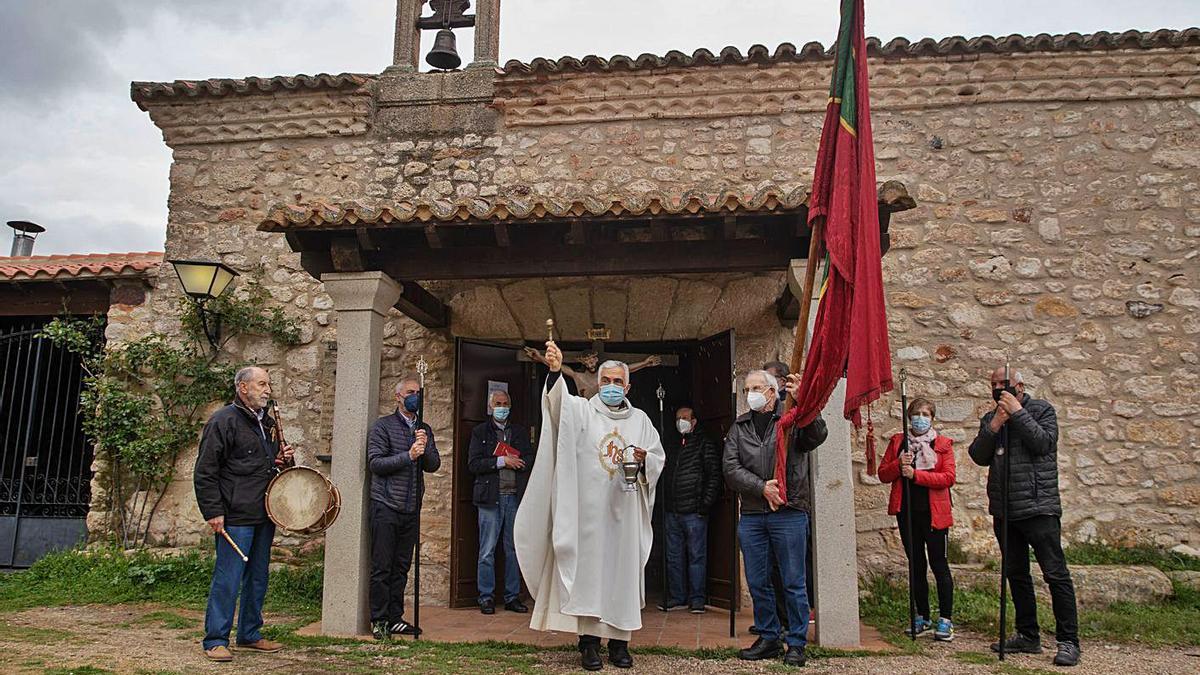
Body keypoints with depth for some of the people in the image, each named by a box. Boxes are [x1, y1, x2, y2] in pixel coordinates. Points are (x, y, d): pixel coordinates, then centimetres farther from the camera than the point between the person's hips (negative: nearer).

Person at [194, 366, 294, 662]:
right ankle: (215, 641, 7)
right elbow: (205, 472, -11)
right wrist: (213, 512, -15)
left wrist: (285, 459, 8)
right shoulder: (223, 421, -8)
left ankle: (250, 635, 25)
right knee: (228, 579, -4)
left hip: (264, 516, 8)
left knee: (258, 577, 14)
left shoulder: (267, 422, 17)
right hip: (235, 517, -8)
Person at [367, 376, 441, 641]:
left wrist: (425, 449, -13)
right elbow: (375, 463, -11)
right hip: (386, 507, -5)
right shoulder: (382, 426, -1)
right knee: (382, 567, -1)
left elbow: (434, 465, 6)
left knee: (401, 567, 10)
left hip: (412, 509, 5)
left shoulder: (424, 430, 14)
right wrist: (409, 455, -18)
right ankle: (379, 621, 7)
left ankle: (395, 618, 18)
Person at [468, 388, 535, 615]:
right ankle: (486, 598, 9)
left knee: (514, 549, 7)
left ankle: (512, 597, 15)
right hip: (491, 498, -3)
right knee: (487, 551, 0)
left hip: (515, 497, 3)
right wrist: (502, 461, -11)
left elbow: (530, 460, 4)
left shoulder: (520, 432, 14)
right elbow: (473, 464, -5)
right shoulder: (480, 432, 6)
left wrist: (512, 460, -12)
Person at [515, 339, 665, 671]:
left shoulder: (640, 420, 14)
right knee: (587, 570, -3)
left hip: (625, 513, 3)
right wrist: (555, 371, -34)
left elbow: (659, 458, 15)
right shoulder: (581, 411, 5)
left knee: (623, 571, 5)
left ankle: (619, 641, 14)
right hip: (588, 510, -2)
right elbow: (558, 400, -16)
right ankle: (588, 641, 4)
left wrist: (644, 458, -8)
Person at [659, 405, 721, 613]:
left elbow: (714, 475, -7)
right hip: (673, 511, 7)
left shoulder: (704, 444, 0)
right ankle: (677, 597, 18)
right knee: (674, 557, 9)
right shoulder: (673, 448, 19)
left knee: (697, 556, -1)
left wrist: (706, 503, -14)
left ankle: (697, 599, 6)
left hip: (694, 511, -6)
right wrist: (666, 503, 9)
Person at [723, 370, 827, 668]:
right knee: (757, 583, 11)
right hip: (751, 516, 4)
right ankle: (769, 638, 25)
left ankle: (796, 643, 16)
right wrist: (762, 487, -11)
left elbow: (817, 436, -20)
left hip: (789, 513, -4)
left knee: (793, 583, 3)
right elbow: (730, 467, 1)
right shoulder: (739, 426, 12)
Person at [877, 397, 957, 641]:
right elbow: (883, 474, 6)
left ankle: (946, 619, 8)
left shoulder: (943, 444, 2)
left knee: (938, 563, -1)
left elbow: (948, 478, -10)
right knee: (915, 565, 10)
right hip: (907, 512, 3)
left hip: (934, 512, -3)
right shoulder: (898, 441, 10)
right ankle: (923, 617, 21)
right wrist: (899, 464, -13)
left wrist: (915, 474, -18)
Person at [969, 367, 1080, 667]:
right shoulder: (990, 418, 14)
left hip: (1038, 507, -5)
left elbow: (1043, 443, -16)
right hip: (1004, 511, 6)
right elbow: (978, 456, 2)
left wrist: (1017, 413, -16)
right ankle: (1028, 636, 22)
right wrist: (993, 427, -11)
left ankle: (1068, 641, 2)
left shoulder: (1041, 409, 1)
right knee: (1016, 575, 12)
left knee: (1056, 573, -6)